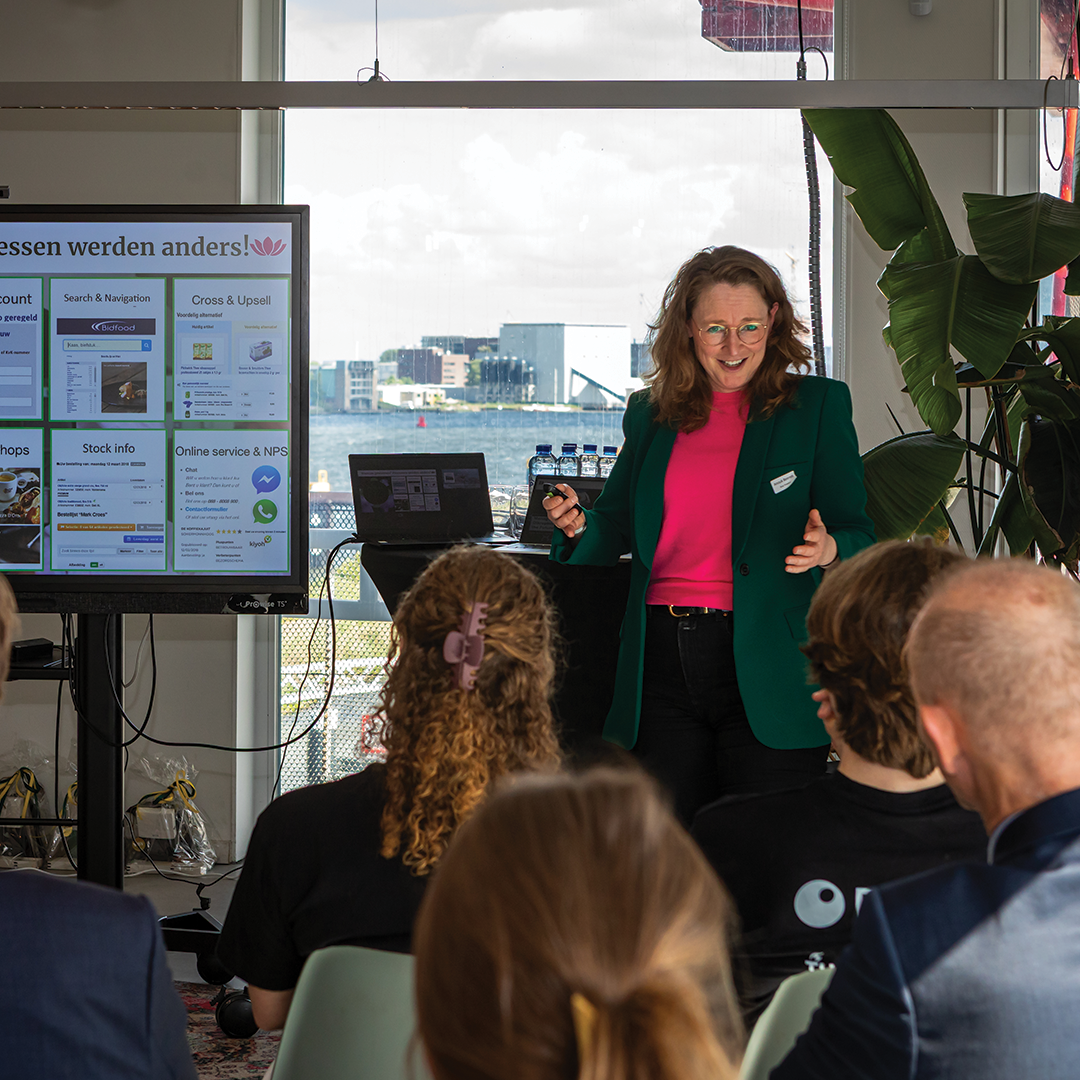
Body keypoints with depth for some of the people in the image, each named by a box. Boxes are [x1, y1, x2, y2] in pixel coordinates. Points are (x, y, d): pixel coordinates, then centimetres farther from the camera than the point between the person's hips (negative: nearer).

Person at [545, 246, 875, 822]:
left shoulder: (818, 405, 3)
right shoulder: (649, 414, 14)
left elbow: (857, 533, -1)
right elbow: (618, 528, 19)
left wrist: (828, 550, -24)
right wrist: (578, 525, -4)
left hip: (767, 669, -3)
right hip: (662, 661, 3)